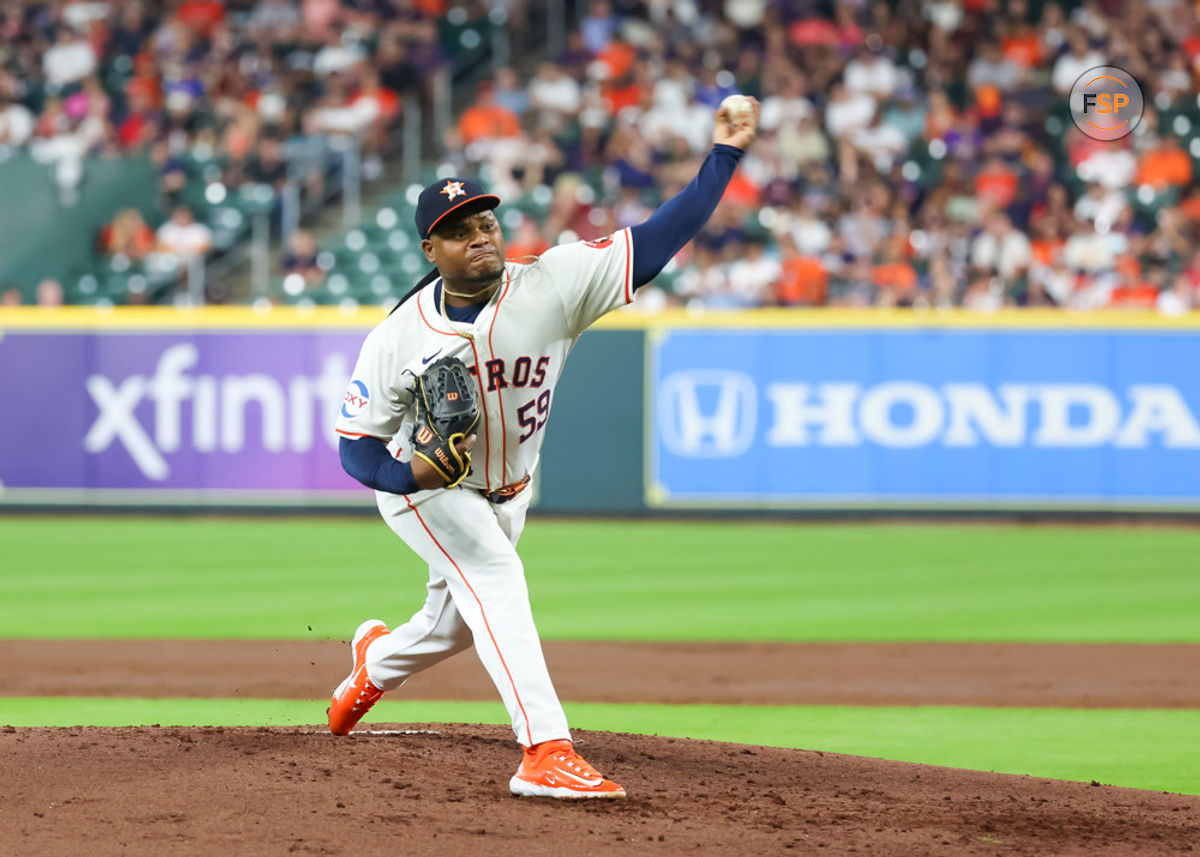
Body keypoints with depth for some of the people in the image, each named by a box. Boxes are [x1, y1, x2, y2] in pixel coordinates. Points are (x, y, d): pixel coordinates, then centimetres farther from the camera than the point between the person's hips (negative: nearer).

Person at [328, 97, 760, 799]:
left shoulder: (551, 287, -21)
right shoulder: (397, 339, -22)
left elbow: (657, 241, -27)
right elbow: (357, 445, -17)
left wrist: (724, 157, -36)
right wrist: (408, 473, -38)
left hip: (506, 494, 4)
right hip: (424, 489, -4)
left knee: (458, 623, 19)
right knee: (496, 580, -28)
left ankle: (377, 661, 56)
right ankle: (547, 753, -38)